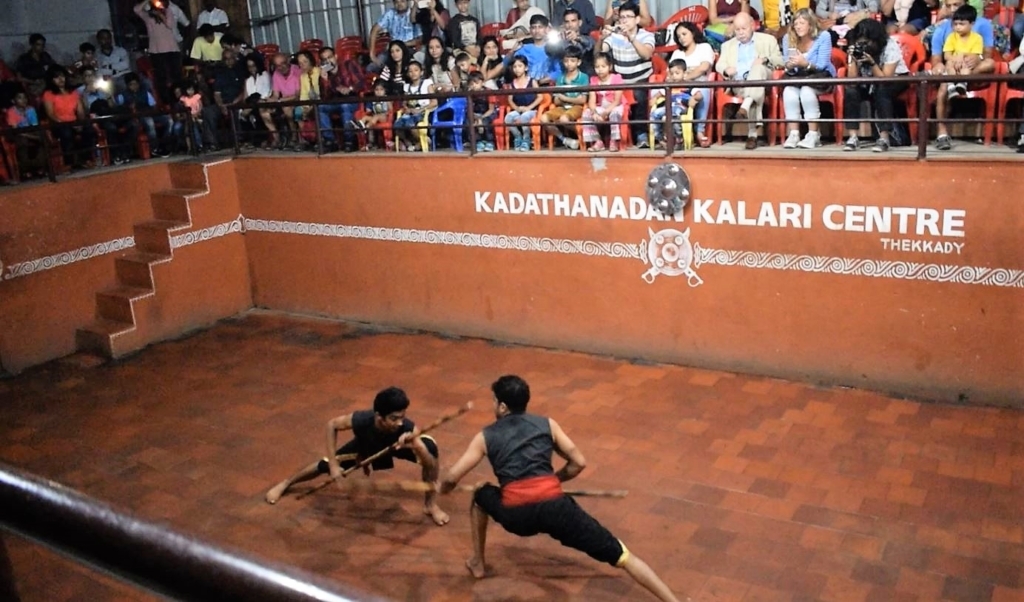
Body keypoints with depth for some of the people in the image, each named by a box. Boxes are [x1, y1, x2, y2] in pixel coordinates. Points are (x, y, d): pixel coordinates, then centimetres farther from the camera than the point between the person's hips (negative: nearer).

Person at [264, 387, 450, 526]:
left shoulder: (408, 429, -44)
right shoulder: (361, 420, -42)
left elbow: (429, 463, -46)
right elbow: (332, 424, -21)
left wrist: (416, 446, -67)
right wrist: (333, 463, -25)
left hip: (397, 444, -1)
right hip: (364, 445, 1)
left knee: (430, 446, -31)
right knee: (326, 465, 5)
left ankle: (431, 504, -12)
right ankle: (285, 483, 40)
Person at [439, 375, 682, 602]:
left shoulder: (486, 437, 17)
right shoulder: (548, 424, 20)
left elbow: (452, 478, 15)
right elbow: (579, 463, 19)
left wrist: (442, 488, 38)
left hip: (516, 515, 0)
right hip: (554, 506, 0)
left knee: (480, 497, 33)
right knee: (619, 554, 4)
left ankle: (477, 563, 41)